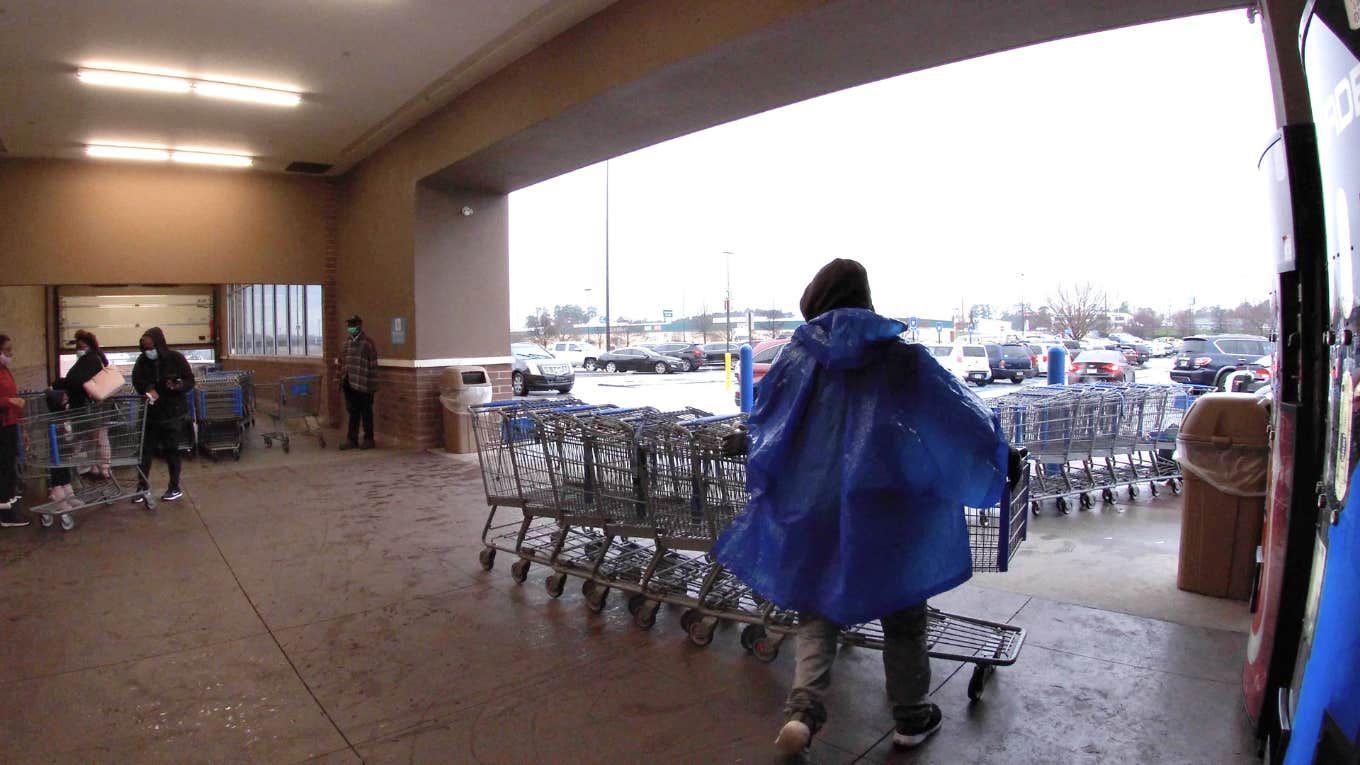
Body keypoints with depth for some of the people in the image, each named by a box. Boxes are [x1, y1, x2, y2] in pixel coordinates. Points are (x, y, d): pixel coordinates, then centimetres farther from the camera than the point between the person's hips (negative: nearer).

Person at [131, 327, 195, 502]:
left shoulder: (176, 358, -11)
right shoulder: (142, 361, -2)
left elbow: (190, 381, -8)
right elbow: (137, 380, 2)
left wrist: (178, 386, -29)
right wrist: (148, 389, -18)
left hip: (173, 413, -3)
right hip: (151, 413, 4)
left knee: (171, 450, 3)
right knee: (145, 450, 6)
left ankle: (175, 488, 16)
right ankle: (143, 487, 20)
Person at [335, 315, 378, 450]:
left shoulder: (367, 342, -8)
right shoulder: (347, 342, 12)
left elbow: (373, 364, -10)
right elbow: (342, 360, 23)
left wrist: (373, 385, -12)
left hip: (363, 385, -6)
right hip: (349, 384, 6)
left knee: (366, 413, 5)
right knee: (353, 412, 11)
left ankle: (368, 439, 15)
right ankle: (352, 440, 18)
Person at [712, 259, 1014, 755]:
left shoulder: (800, 354, 3)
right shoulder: (901, 356, 0)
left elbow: (762, 422, 6)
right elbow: (962, 413, 3)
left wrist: (765, 482, 21)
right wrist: (994, 455, 21)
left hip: (815, 505, 1)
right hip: (888, 504, -1)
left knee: (818, 611, 14)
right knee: (903, 613, 17)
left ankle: (802, 709, -3)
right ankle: (911, 717, 30)